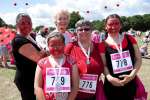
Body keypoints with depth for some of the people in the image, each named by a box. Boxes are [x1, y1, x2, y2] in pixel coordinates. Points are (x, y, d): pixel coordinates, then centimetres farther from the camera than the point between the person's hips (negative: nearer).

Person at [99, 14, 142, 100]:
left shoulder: (130, 39, 1)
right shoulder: (103, 45, -5)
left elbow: (138, 59, 1)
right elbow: (104, 65, -5)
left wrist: (132, 75, -12)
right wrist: (110, 78, -22)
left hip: (131, 84, 2)